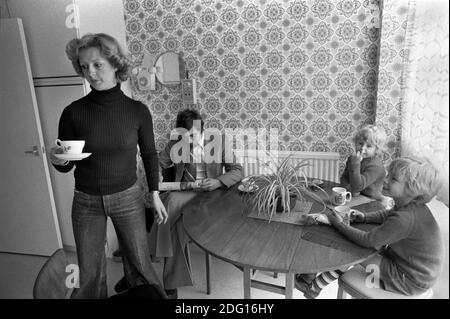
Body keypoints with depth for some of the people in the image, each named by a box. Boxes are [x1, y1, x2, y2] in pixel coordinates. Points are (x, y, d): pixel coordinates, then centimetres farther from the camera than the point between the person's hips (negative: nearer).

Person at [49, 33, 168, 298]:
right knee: (89, 273, 15)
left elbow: (150, 154, 2)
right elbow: (66, 166, -1)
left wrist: (155, 194, 3)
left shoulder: (137, 111, -11)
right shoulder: (73, 113, -10)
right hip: (86, 202, 1)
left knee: (140, 264, 14)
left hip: (128, 198, 0)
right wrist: (58, 160, -24)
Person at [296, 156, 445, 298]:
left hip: (410, 281, -9)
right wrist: (365, 217, -5)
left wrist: (339, 224, -15)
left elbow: (368, 240, -28)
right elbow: (387, 214, 14)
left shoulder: (405, 219, -35)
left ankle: (314, 287, 14)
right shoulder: (412, 205, -6)